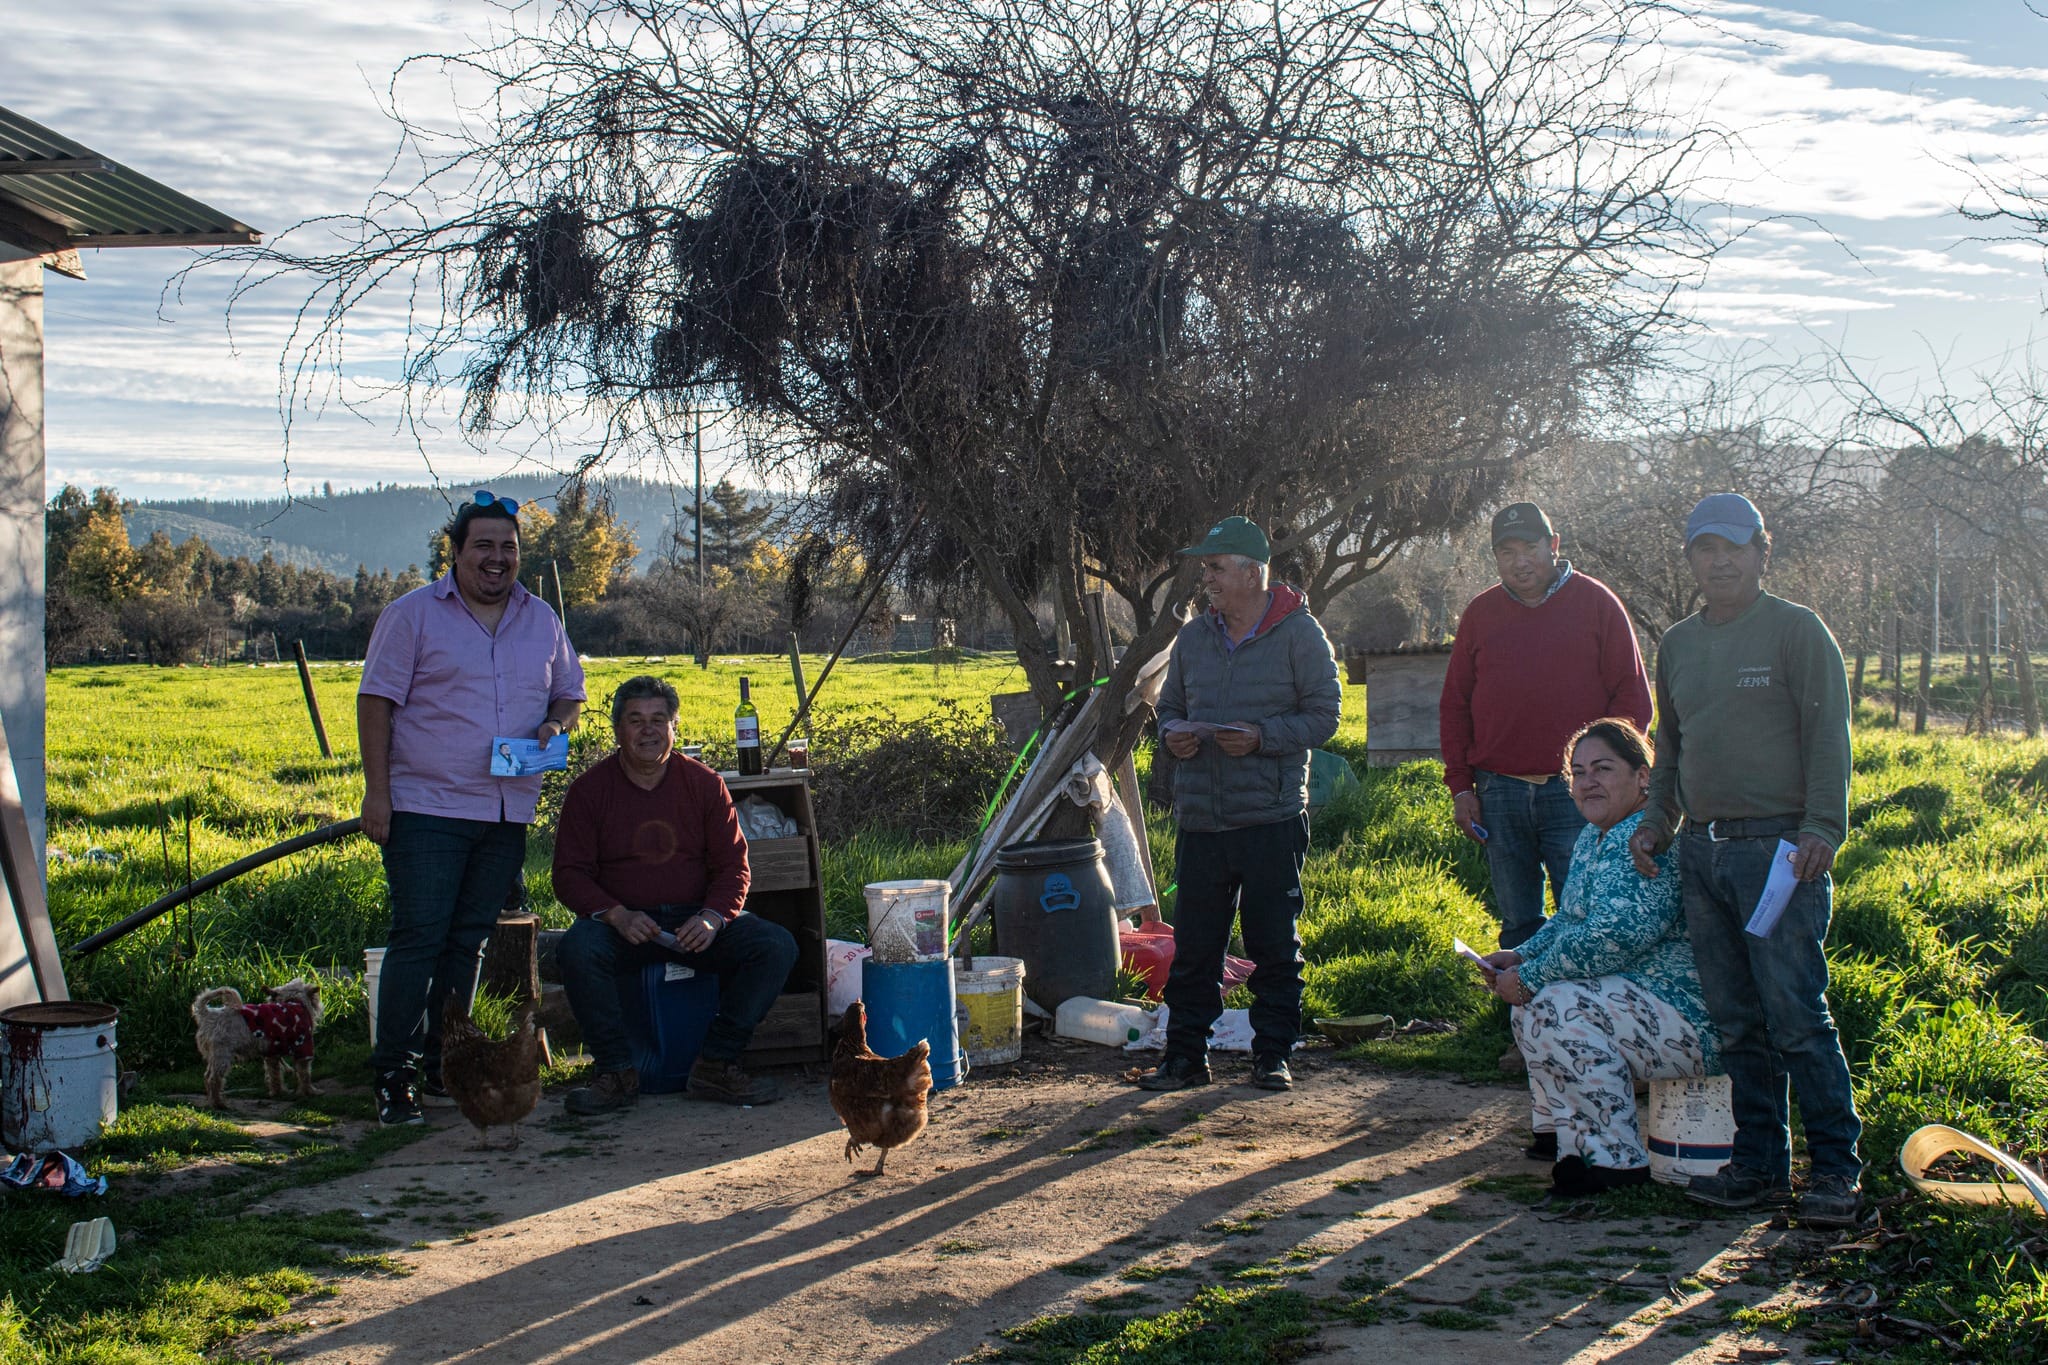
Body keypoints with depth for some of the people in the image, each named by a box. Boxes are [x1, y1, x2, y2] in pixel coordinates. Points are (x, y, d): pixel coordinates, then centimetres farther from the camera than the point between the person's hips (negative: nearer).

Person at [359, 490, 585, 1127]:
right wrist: (377, 792, -11)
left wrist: (557, 723, -2)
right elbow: (376, 702, -4)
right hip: (426, 806, -5)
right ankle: (392, 1077, -3)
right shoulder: (413, 614, -2)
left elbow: (569, 691, 22)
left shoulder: (541, 621, 12)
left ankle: (440, 1064, 21)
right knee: (418, 939, -8)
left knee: (469, 942, 10)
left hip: (507, 812, 5)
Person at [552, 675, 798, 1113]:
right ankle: (616, 1072, -19)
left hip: (696, 922, 2)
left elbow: (733, 866, 5)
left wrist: (712, 918, -16)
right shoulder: (590, 789, 1)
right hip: (621, 924, -2)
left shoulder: (705, 784, 5)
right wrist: (618, 916, -22)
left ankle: (716, 1064, -14)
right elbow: (570, 875, -2)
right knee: (578, 949, -35)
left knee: (777, 945, -21)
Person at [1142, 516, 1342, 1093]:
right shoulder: (1193, 637, 12)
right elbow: (1169, 706, 22)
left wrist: (1263, 737, -18)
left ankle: (1272, 1055, 15)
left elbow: (1324, 714, -5)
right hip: (1201, 821, 4)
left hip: (1272, 821, -4)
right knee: (1193, 946, 5)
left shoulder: (1298, 633, -2)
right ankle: (1185, 1055, 13)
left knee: (1274, 947, 4)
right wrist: (1173, 734, -1)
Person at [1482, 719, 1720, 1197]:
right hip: (1640, 993, 11)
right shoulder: (1595, 838, 12)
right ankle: (1561, 1129, 23)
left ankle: (1616, 1158, -17)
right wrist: (1522, 957, 1)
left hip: (1695, 1020, -11)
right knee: (1533, 995, 16)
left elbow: (1615, 935, -30)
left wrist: (1530, 977, -21)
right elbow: (1569, 921, 20)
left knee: (1557, 1008, -25)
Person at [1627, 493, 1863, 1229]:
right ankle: (1760, 1164, 15)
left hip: (1778, 846, -6)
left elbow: (1828, 735, -7)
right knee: (1736, 1022, 8)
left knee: (1796, 1016, -8)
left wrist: (1822, 827, -17)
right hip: (1702, 852, 6)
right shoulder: (1678, 644, 17)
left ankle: (1837, 1169, 1)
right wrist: (1655, 822, 13)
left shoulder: (1796, 630, -1)